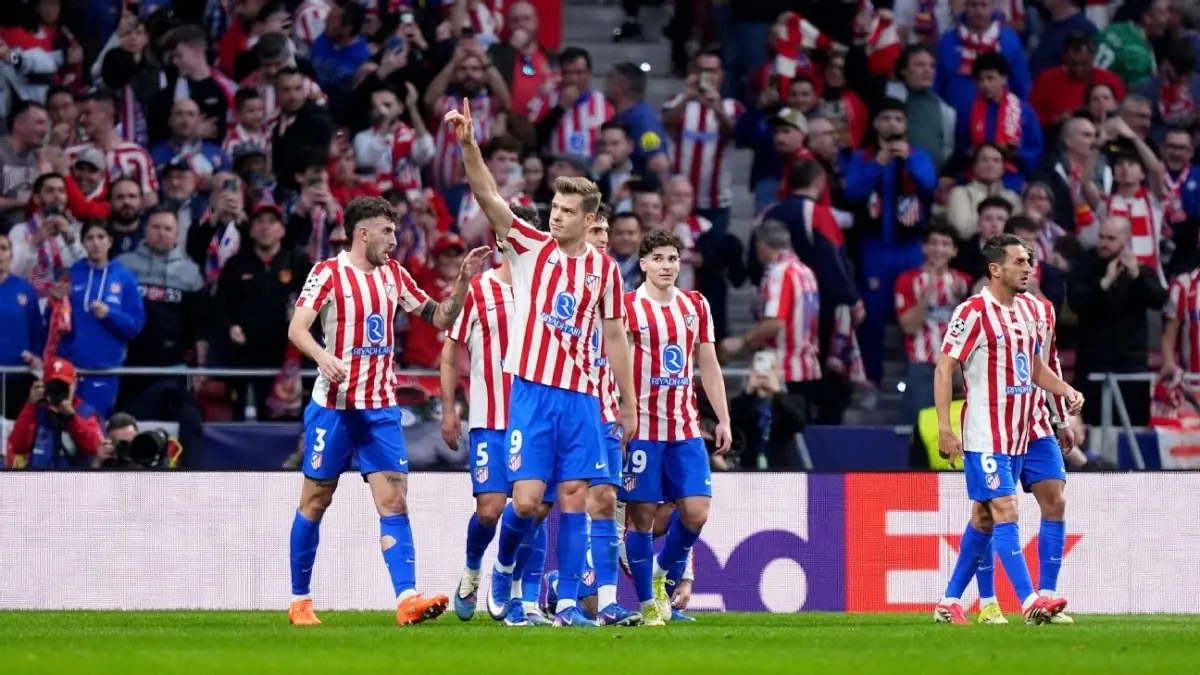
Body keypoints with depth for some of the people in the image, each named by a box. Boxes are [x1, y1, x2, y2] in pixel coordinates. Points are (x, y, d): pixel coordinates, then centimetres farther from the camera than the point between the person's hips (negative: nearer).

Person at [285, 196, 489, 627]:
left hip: (381, 409, 4)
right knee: (315, 502, 4)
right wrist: (321, 354, -36)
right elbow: (297, 327, -17)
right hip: (334, 406, -4)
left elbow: (441, 318, 17)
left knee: (394, 501, -8)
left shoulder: (393, 274, 12)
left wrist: (463, 281, 1)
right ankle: (300, 600, 16)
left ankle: (406, 599, -18)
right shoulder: (329, 273, -5)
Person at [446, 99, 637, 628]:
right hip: (531, 389, -2)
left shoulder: (604, 269, 8)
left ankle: (568, 603, 4)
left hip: (581, 396, 2)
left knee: (574, 499, 0)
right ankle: (504, 562, 21)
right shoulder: (530, 246, 1)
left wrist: (629, 404, 16)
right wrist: (468, 144, -26)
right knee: (526, 500, -8)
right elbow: (488, 196, -11)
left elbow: (614, 337, 15)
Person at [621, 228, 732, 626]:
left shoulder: (695, 306, 11)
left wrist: (723, 419, 11)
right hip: (641, 426, -4)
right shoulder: (628, 307, -3)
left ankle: (662, 571, 21)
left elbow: (709, 366, 16)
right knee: (642, 513, -1)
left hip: (685, 428, 4)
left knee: (696, 511, -5)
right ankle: (647, 602, 8)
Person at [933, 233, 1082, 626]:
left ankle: (950, 602, 19)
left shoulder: (1028, 309, 11)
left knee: (984, 517, 11)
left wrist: (1066, 391, 5)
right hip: (984, 437, -8)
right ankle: (1029, 602, -20)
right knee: (1005, 512, -14)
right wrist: (945, 429, -18)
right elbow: (944, 369, -12)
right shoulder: (973, 312, -12)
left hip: (1017, 435, 8)